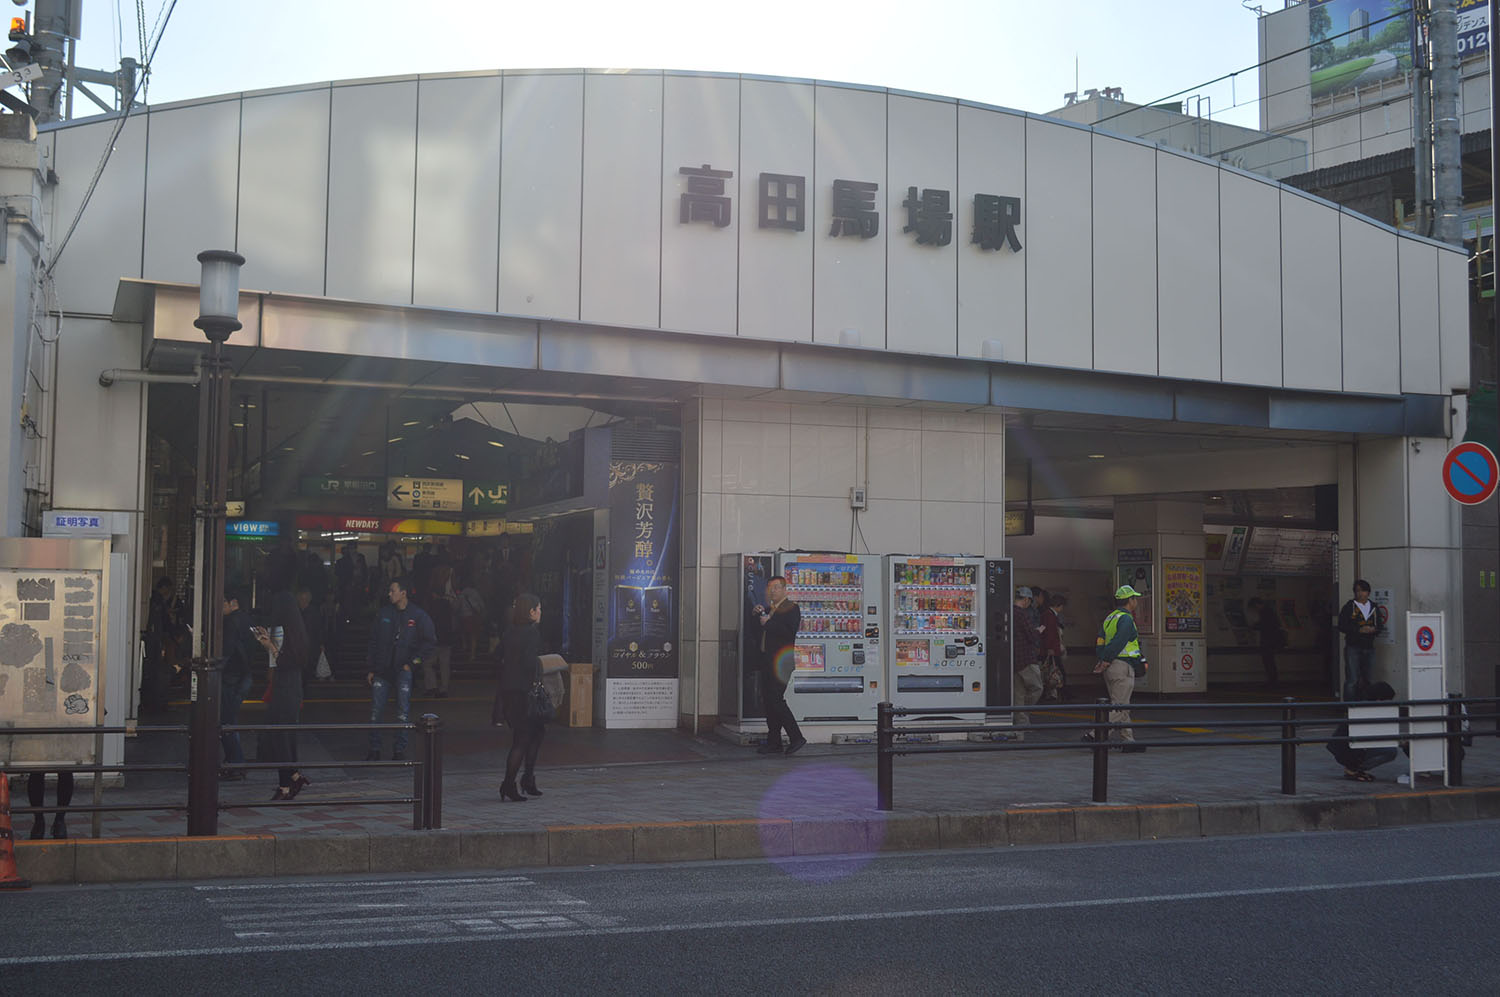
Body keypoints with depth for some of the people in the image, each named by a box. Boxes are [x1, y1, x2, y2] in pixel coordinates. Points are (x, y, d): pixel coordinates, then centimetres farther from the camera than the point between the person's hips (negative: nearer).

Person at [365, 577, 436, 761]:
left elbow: (430, 643, 0)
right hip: (382, 670, 3)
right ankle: (374, 750, 7)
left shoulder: (418, 616, -1)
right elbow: (373, 641, 13)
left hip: (404, 671, -3)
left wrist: (412, 663, -6)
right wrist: (372, 669, 7)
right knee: (375, 712, -1)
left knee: (402, 713, -2)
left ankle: (400, 751, 5)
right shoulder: (384, 613, 8)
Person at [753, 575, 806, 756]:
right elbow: (760, 632, 20)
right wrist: (759, 615, 5)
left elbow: (790, 632, -20)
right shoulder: (769, 610, 21)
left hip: (781, 661, -9)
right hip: (767, 662, 9)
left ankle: (796, 737, -7)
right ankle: (773, 743, 12)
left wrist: (769, 623, -16)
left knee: (776, 699, -13)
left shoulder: (791, 608, -7)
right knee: (769, 700, 8)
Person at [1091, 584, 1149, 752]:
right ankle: (1094, 735, -16)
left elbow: (1099, 641, 13)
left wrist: (1102, 661, 7)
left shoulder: (1109, 618, 17)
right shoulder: (1126, 619, -12)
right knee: (1119, 706, -8)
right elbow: (1117, 643, -20)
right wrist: (1106, 662, -18)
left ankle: (1128, 739, 15)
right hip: (1123, 666, -10)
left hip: (1110, 668, 10)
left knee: (1121, 706, 13)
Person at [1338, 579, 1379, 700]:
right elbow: (1341, 626, -7)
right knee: (1352, 681, -10)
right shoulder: (1349, 607, -1)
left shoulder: (1373, 607, 14)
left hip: (1369, 648, 5)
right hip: (1353, 647, -5)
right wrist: (1359, 630, -17)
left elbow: (1379, 626, 15)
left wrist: (1373, 629, -8)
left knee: (1366, 680, 9)